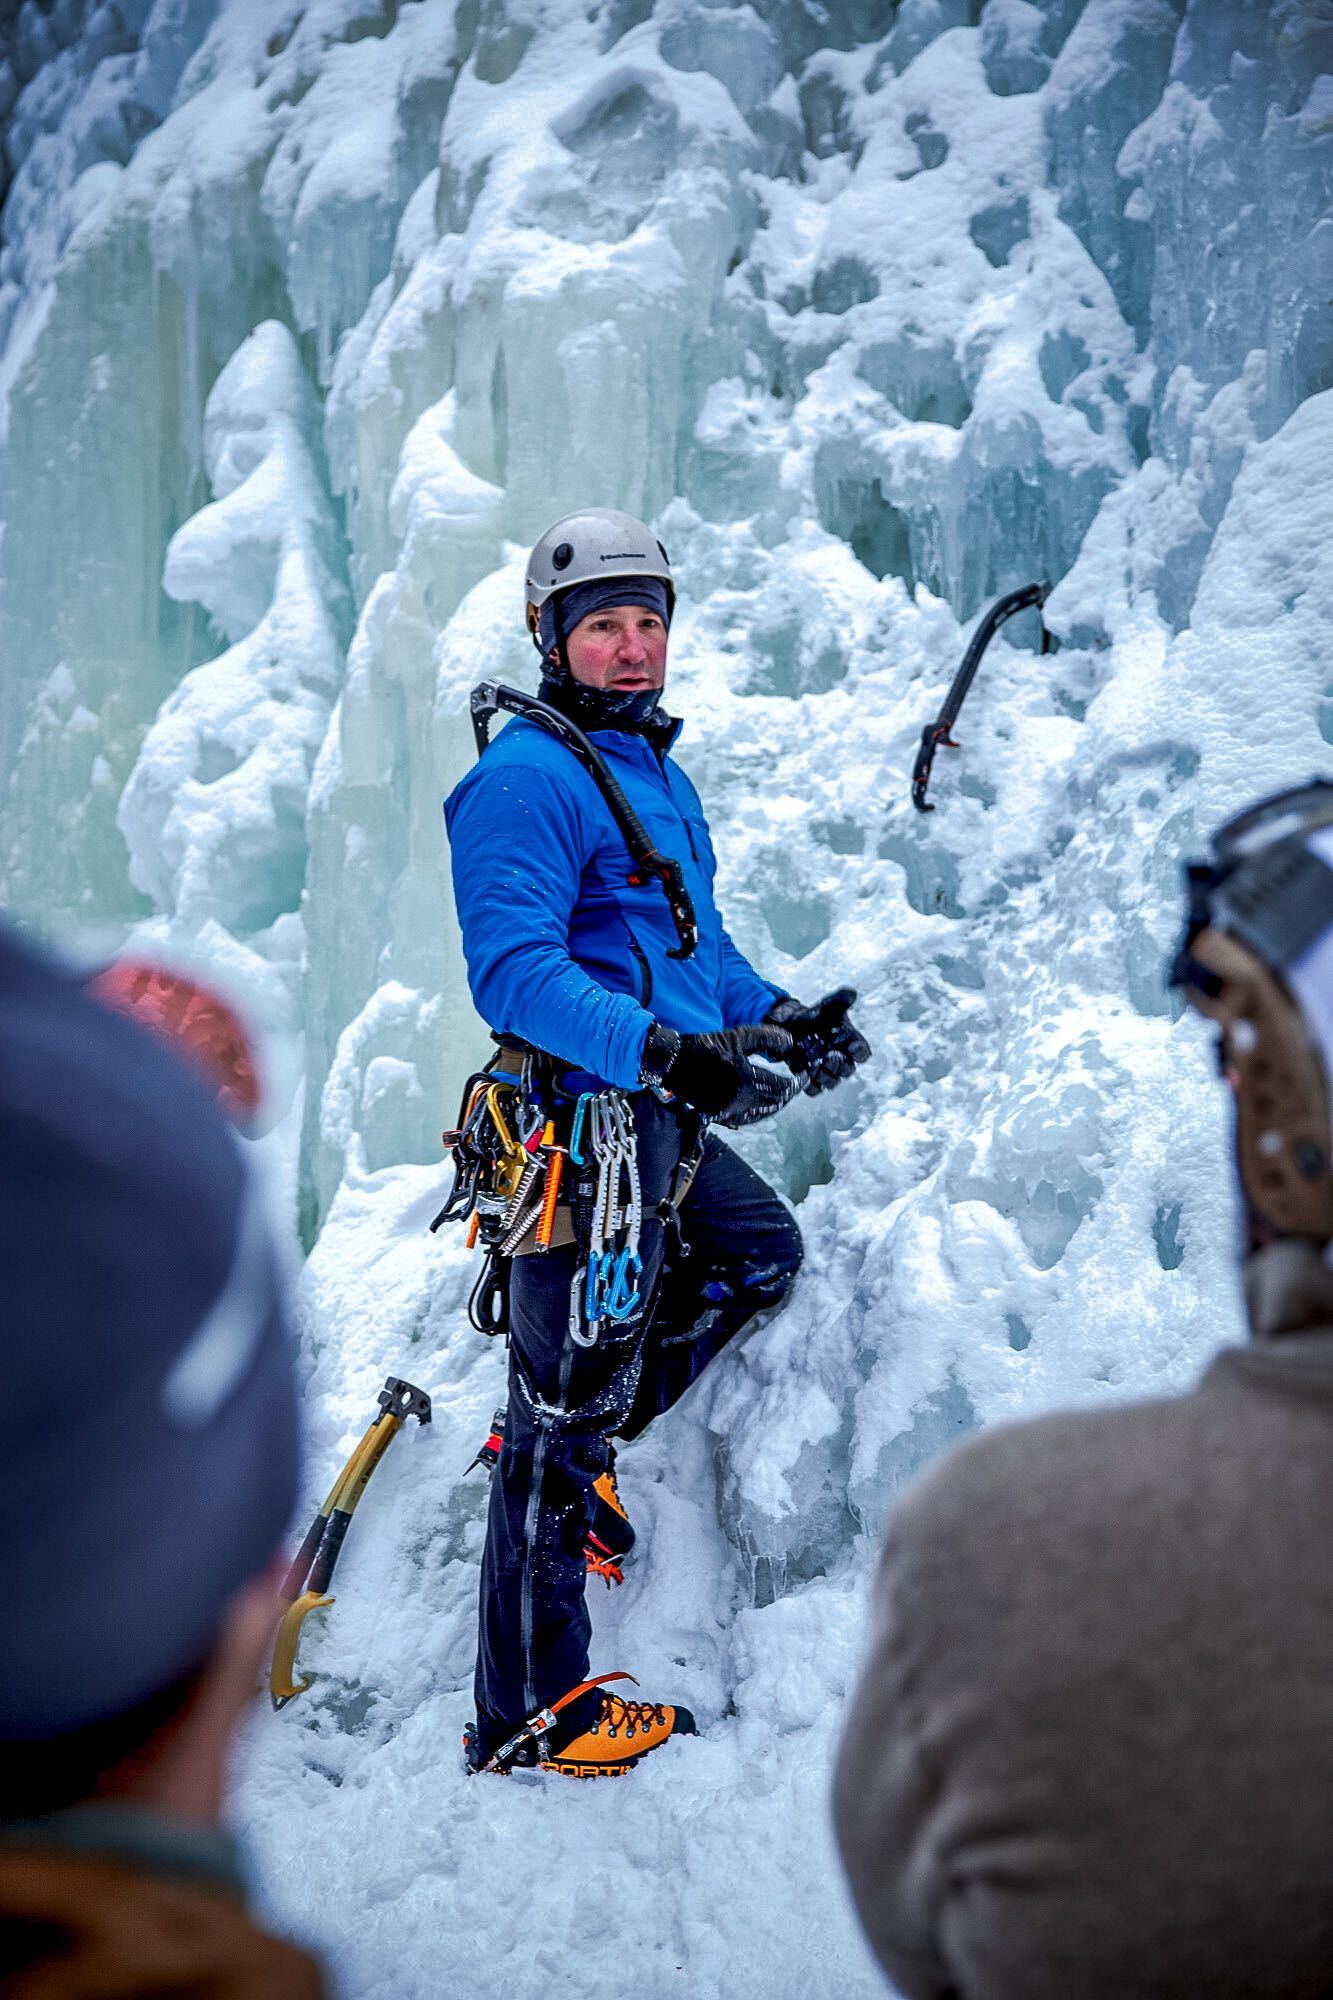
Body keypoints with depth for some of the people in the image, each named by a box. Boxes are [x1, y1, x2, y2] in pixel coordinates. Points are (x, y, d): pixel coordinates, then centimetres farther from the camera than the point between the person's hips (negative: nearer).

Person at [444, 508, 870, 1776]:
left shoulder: (658, 771, 16)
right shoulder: (527, 778, -15)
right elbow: (512, 971, -25)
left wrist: (777, 1020, 9)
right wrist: (663, 1051, -36)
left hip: (661, 1124, 10)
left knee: (761, 1252, 28)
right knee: (563, 1416, -3)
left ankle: (576, 1448, 30)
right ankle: (527, 1718, 7)